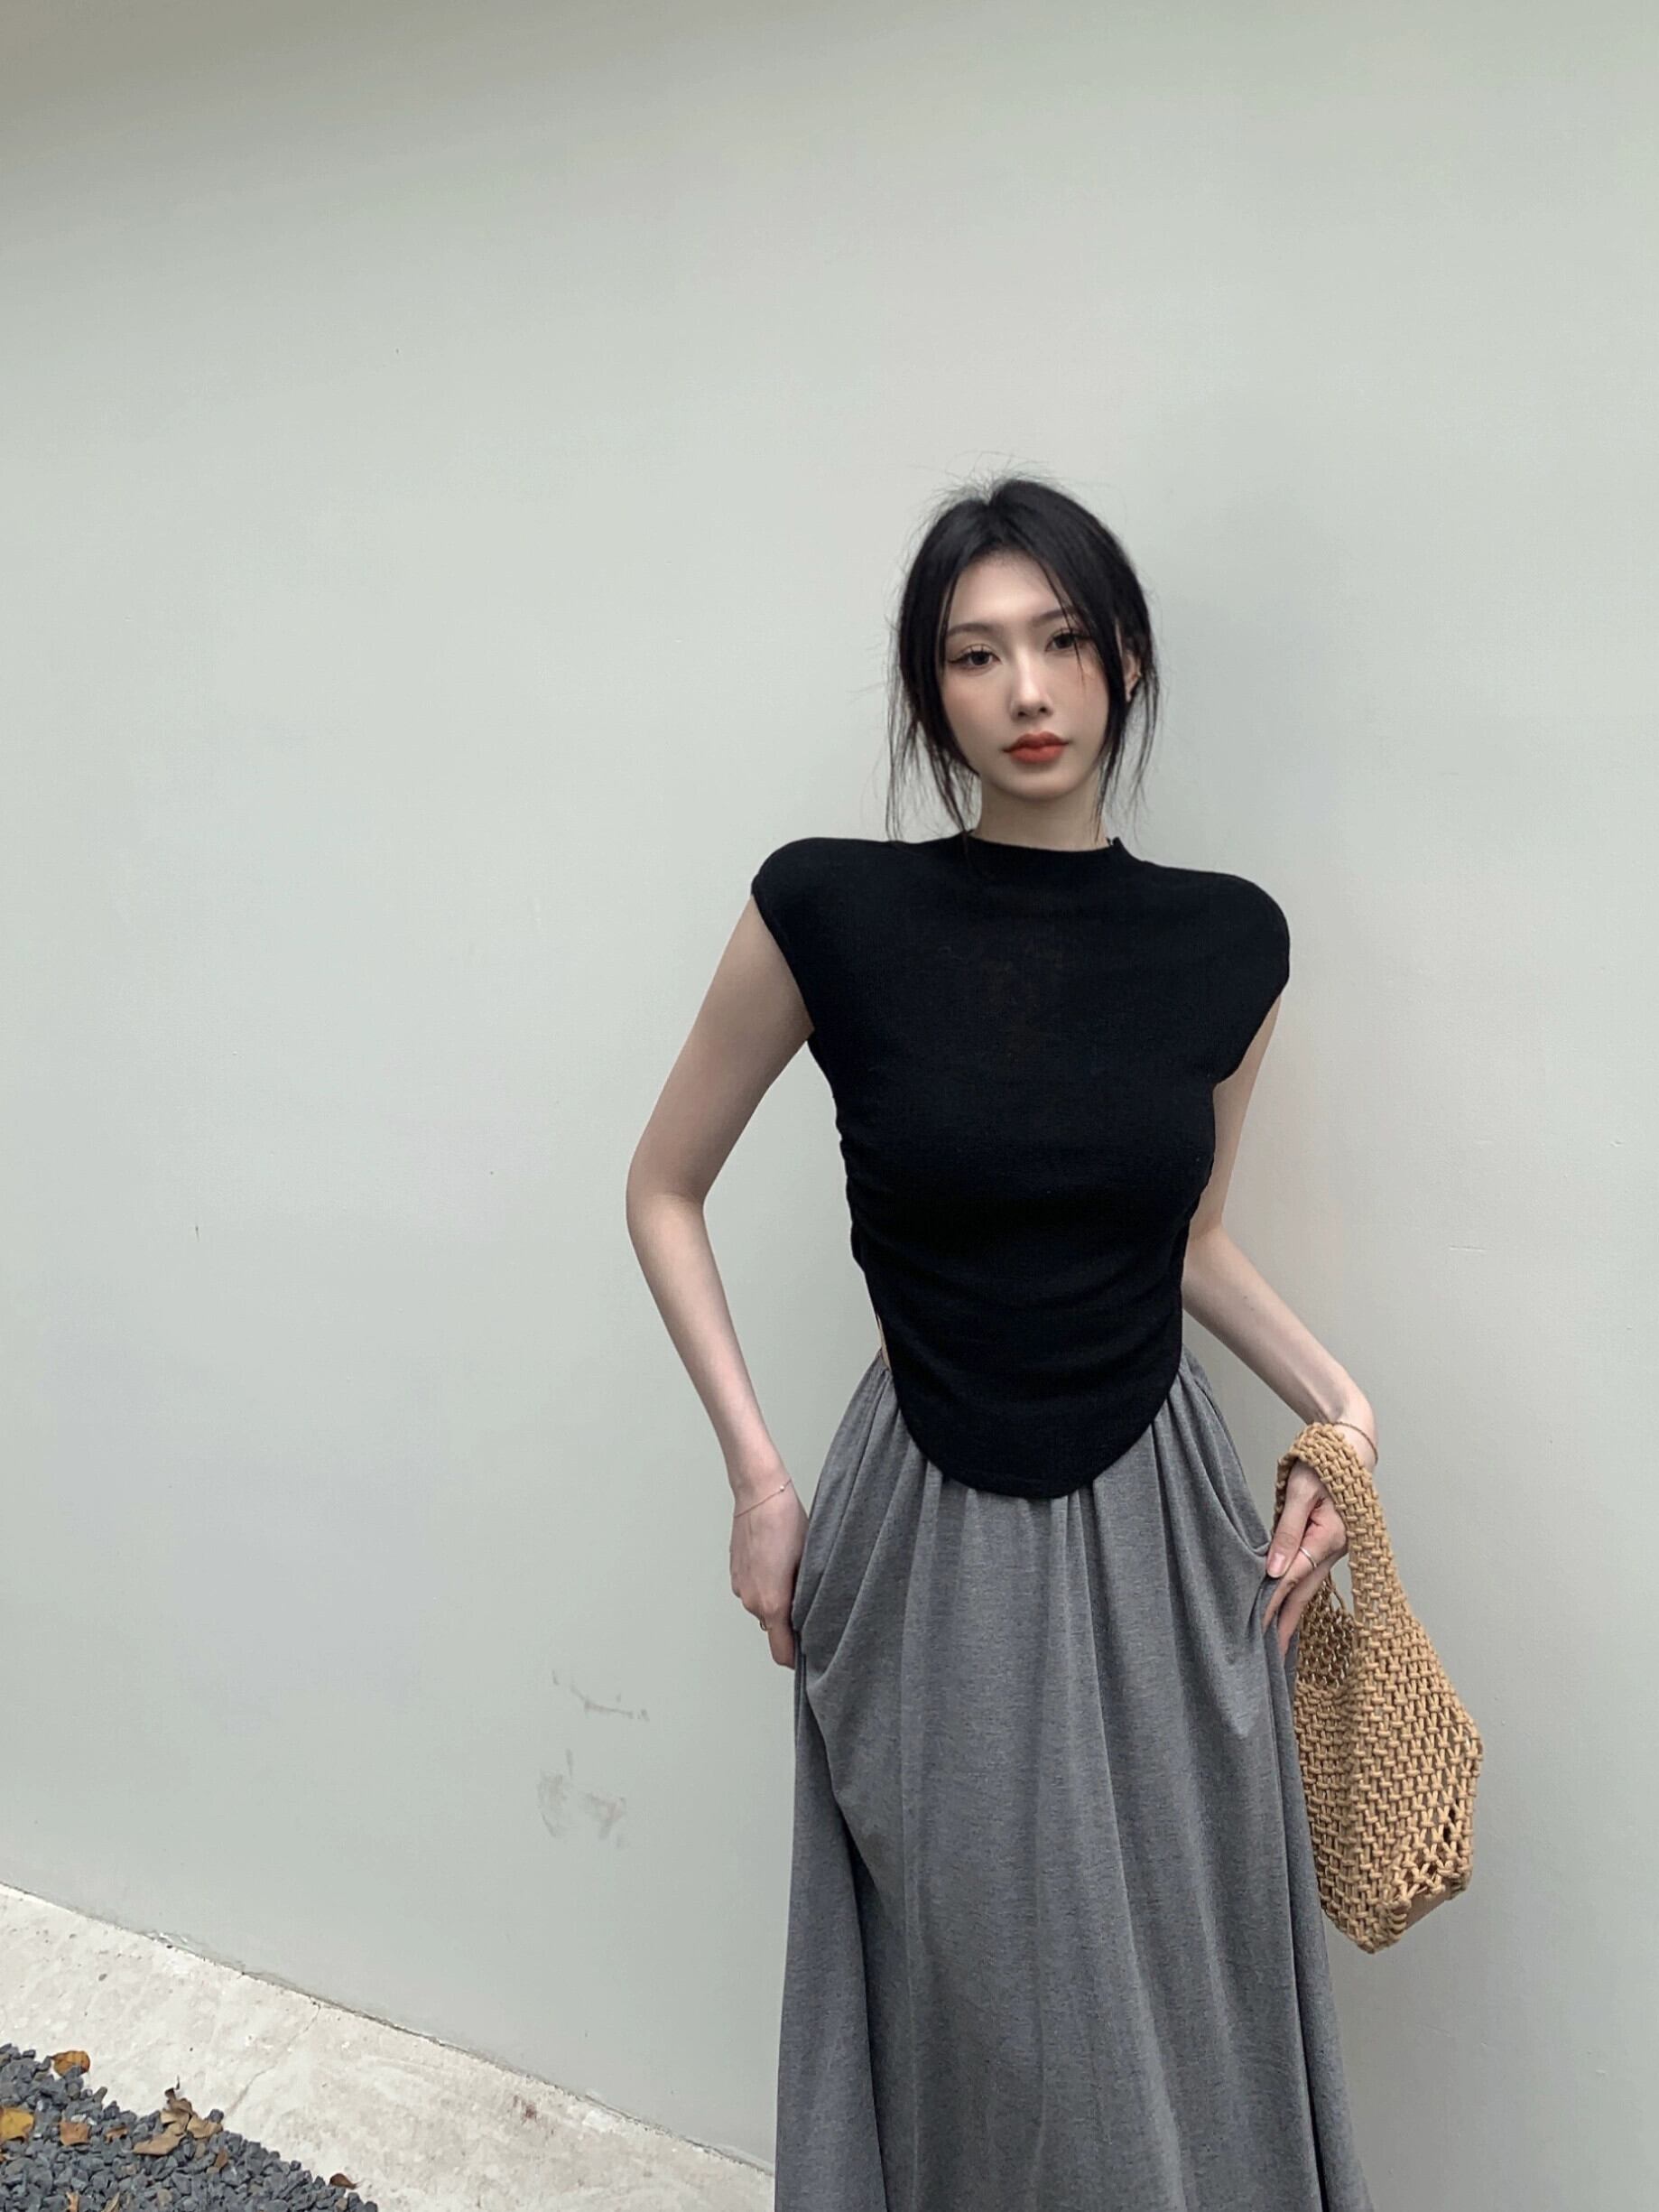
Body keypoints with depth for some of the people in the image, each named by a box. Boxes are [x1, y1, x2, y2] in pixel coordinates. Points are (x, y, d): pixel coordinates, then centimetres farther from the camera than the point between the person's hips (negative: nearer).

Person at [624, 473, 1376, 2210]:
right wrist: (757, 1478, -4)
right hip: (931, 1542, -2)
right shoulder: (831, 910, -11)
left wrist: (1336, 1401, -1)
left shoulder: (1229, 942, -2)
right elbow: (664, 1192, 0)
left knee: (1185, 2009, 17)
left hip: (1163, 1534, 3)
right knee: (981, 2019, 15)